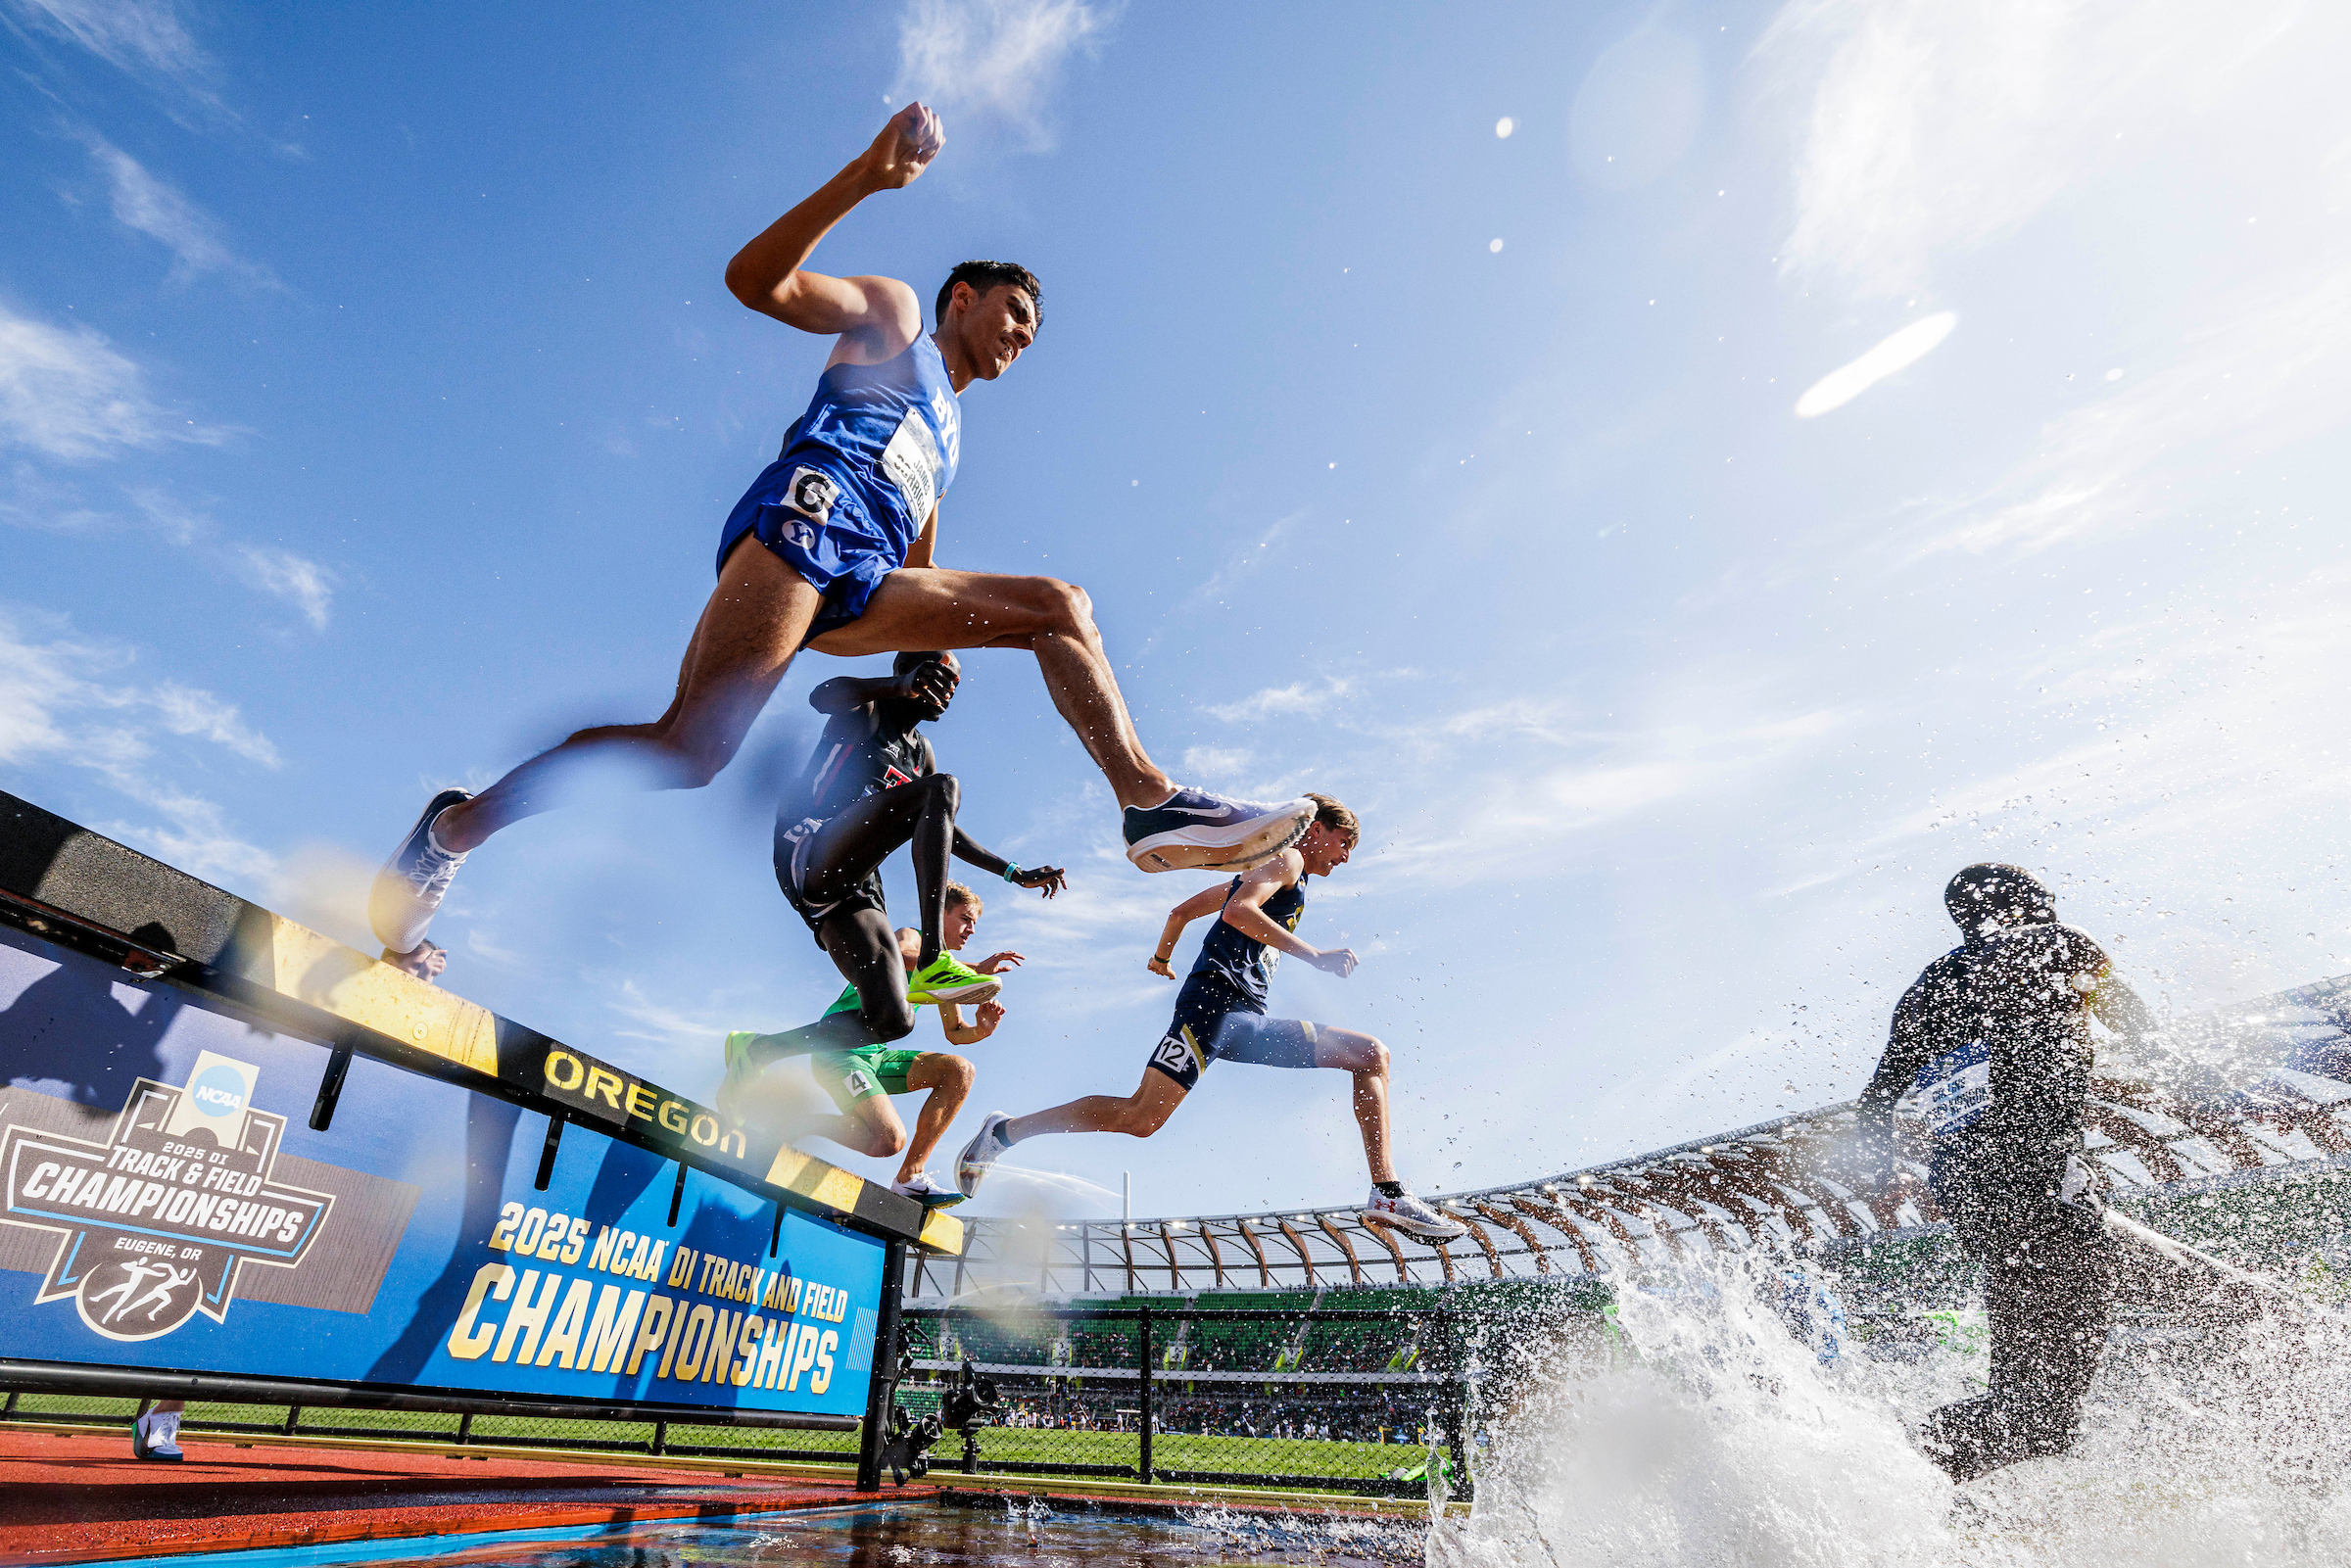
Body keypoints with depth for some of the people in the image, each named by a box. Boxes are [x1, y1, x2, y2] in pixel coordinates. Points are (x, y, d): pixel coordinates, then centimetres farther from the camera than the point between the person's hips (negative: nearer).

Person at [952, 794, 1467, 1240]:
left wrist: (1162, 956, 52)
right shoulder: (1285, 857, 4)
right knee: (1141, 1117, -20)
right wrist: (1316, 956, -18)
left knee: (1372, 1055, 6)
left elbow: (1181, 910, 36)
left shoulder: (1261, 874, 32)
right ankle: (1005, 1131, -3)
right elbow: (1237, 911, -17)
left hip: (1248, 1020, 10)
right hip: (1216, 999, -10)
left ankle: (1387, 1195, -2)